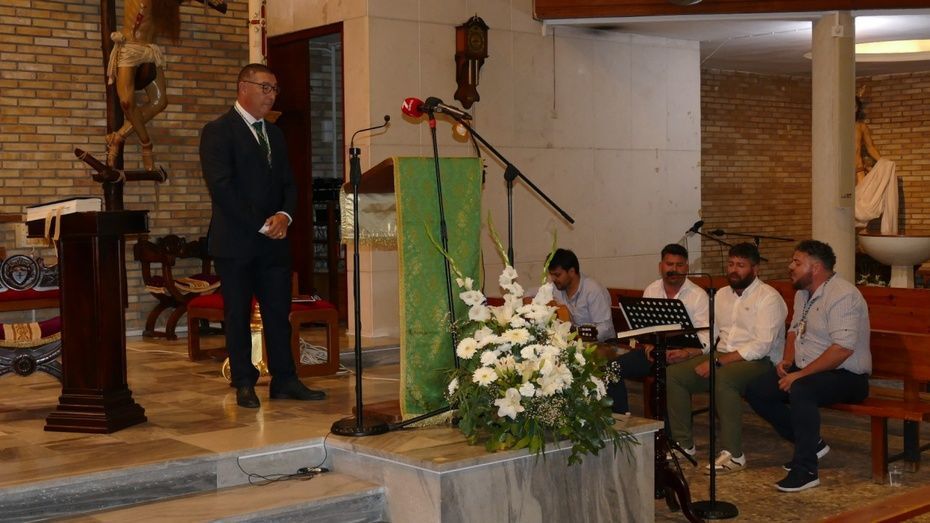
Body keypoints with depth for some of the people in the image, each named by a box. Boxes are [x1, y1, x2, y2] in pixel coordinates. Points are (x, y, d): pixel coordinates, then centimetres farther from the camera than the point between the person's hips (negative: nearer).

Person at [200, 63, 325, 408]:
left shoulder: (274, 134, 17)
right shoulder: (218, 131, -5)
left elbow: (288, 185, 16)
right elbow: (221, 188, -14)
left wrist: (284, 215, -5)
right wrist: (260, 225, -15)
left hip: (274, 239, 6)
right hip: (235, 241, -6)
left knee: (279, 312, 6)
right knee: (238, 314, 2)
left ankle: (284, 380, 12)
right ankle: (244, 384, 11)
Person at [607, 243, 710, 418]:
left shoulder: (698, 295, -2)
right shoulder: (651, 290, 14)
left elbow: (704, 338, -10)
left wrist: (686, 353, -28)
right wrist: (649, 345, -11)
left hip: (682, 353, -5)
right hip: (652, 349, 5)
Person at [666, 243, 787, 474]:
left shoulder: (768, 297, -7)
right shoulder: (722, 294, 18)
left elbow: (761, 346, -18)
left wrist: (718, 362, -22)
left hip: (758, 361, -7)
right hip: (721, 357, 7)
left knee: (722, 378, -38)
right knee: (673, 374, -11)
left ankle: (733, 454, -28)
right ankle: (683, 443, -1)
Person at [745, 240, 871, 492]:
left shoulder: (842, 295, -20)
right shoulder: (803, 293, 11)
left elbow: (843, 348, -28)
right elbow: (795, 329, 25)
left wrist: (800, 374, -27)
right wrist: (787, 360, 4)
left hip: (846, 376, -10)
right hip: (805, 369, 10)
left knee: (800, 390, -38)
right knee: (755, 391, -5)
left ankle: (805, 470, -27)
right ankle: (811, 444, 8)